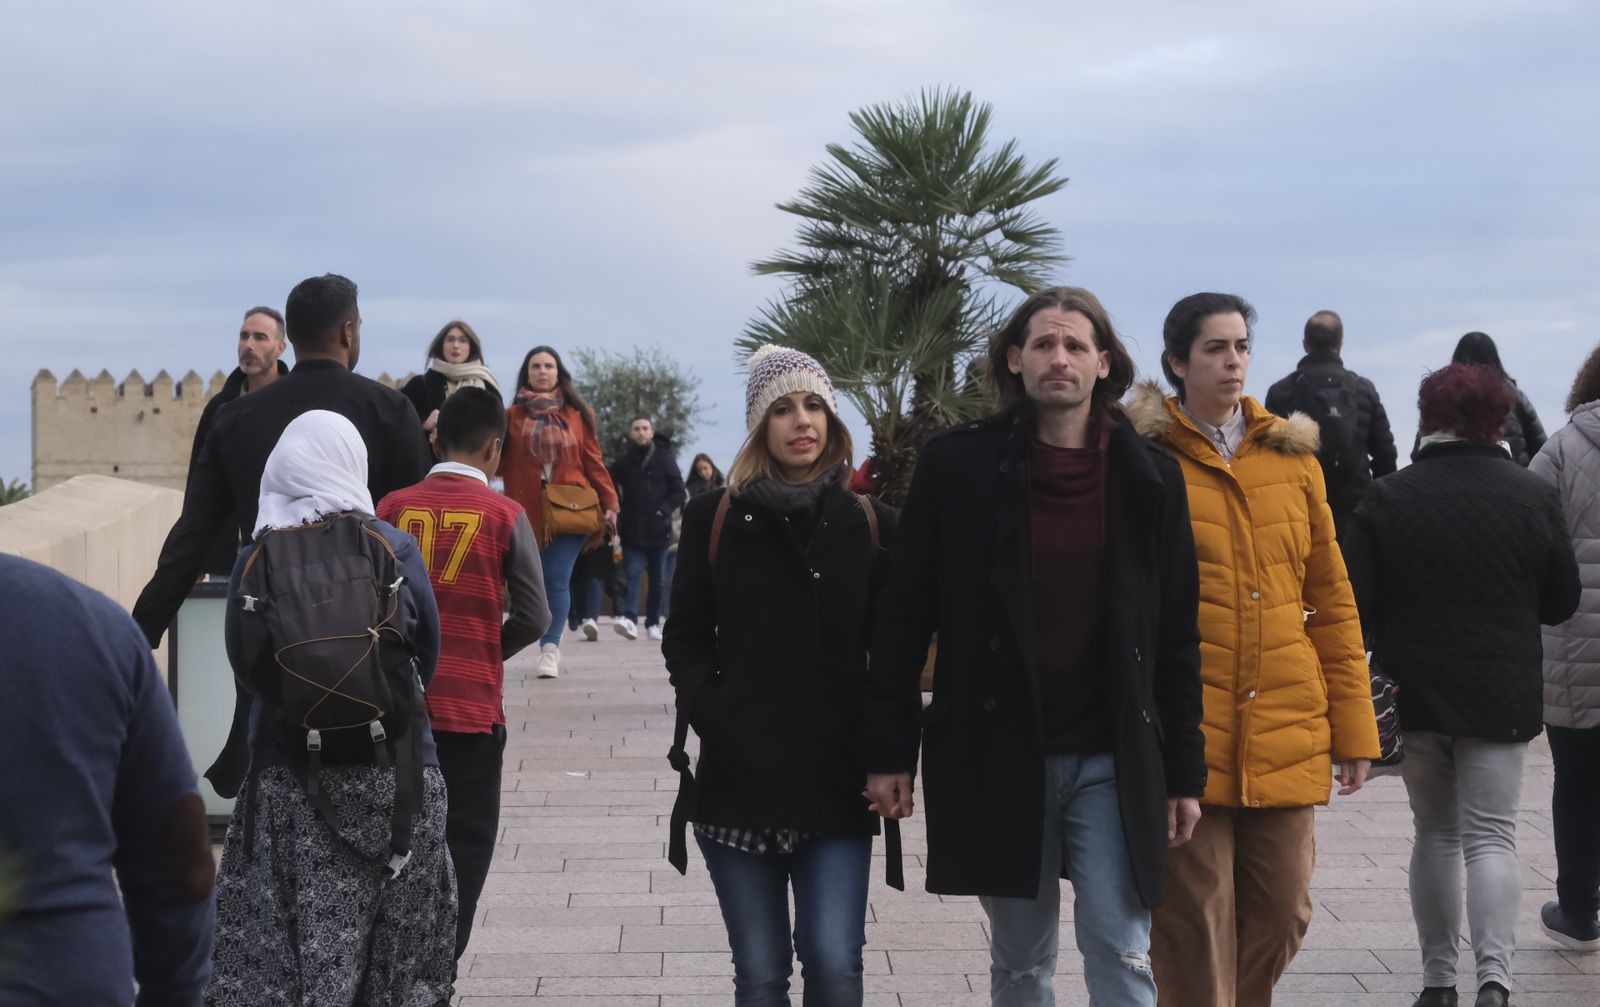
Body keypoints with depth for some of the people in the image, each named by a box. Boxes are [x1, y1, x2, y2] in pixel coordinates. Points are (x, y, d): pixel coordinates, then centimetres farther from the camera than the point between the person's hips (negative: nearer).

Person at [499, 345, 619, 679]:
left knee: (557, 579, -7)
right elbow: (500, 463, 7)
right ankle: (550, 647, 8)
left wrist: (609, 503, 2)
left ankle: (550, 648, -6)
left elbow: (593, 462, 8)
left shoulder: (578, 414, 10)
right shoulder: (513, 416, 11)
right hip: (527, 511, 1)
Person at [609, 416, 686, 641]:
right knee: (633, 574, -13)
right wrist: (616, 511, 0)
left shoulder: (665, 459, 2)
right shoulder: (623, 461, 5)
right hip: (632, 530, 0)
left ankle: (653, 623, 17)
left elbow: (678, 492, 3)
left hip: (658, 529, 0)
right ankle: (629, 619, -27)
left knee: (658, 579, 7)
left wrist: (664, 510, -10)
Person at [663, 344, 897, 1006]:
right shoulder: (712, 518, 6)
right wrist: (711, 717, -8)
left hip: (837, 783, 0)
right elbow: (685, 641, 7)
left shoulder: (871, 524, 6)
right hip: (739, 778, 0)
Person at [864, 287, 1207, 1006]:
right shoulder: (957, 467, 0)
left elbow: (1176, 637, 6)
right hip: (994, 759, 0)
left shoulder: (1149, 478, 3)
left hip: (1113, 765, 0)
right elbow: (904, 617, 1)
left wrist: (1184, 773, 4)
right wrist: (888, 750, -2)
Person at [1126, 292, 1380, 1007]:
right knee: (1195, 924, -2)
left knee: (1282, 914, 8)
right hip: (1184, 736, -4)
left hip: (1287, 738, 4)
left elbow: (1331, 601, 13)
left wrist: (1354, 726, 9)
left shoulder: (1292, 458, 12)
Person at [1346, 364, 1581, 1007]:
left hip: (1416, 691, 1)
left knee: (1434, 833, 14)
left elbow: (1357, 602, -5)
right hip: (1501, 695, -1)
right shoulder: (1533, 497, -2)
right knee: (1491, 837, 1)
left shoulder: (1387, 500, -5)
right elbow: (1562, 604, 7)